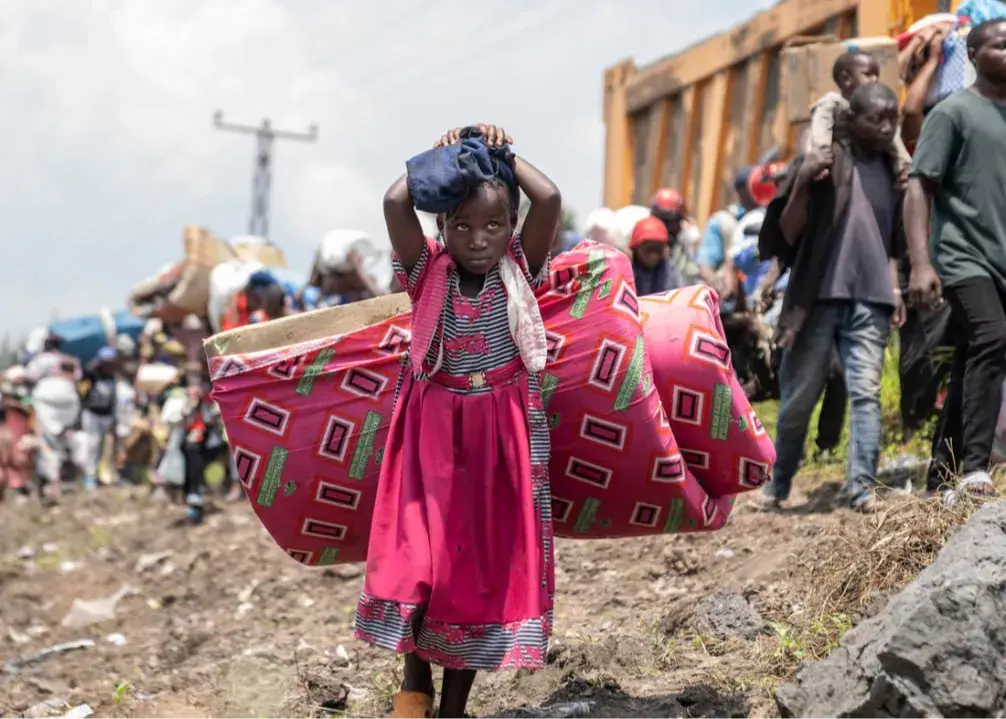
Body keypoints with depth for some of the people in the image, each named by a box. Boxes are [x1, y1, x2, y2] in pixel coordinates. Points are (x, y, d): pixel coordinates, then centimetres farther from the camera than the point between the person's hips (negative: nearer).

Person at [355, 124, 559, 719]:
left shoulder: (521, 271, -3)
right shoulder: (428, 272, -3)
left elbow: (550, 200, -19)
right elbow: (396, 202, -19)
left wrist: (504, 154, -7)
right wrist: (438, 157, -7)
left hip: (501, 433, 1)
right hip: (432, 429, 0)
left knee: (482, 563, 6)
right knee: (416, 555, -7)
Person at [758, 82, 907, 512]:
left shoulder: (892, 171, 12)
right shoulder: (823, 161, -3)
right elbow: (788, 235, -5)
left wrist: (894, 288, 12)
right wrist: (801, 183, -19)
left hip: (869, 300, 3)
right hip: (819, 297, -3)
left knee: (865, 391, -8)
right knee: (799, 396, 3)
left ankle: (862, 487, -11)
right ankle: (778, 484, 19)